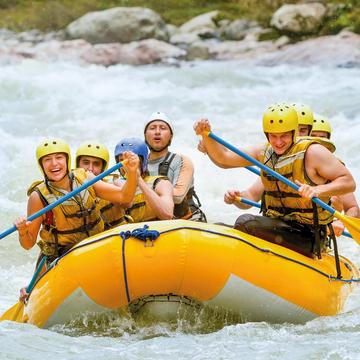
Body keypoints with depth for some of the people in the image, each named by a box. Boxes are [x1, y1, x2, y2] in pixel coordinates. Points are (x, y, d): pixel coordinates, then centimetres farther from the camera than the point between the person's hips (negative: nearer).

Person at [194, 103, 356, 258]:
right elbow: (224, 159, 10)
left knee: (246, 222, -26)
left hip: (306, 238, -7)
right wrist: (206, 135, -7)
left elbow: (349, 182, -12)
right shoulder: (265, 151, 9)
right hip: (274, 227, 7)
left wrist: (318, 190, -29)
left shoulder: (312, 152, -10)